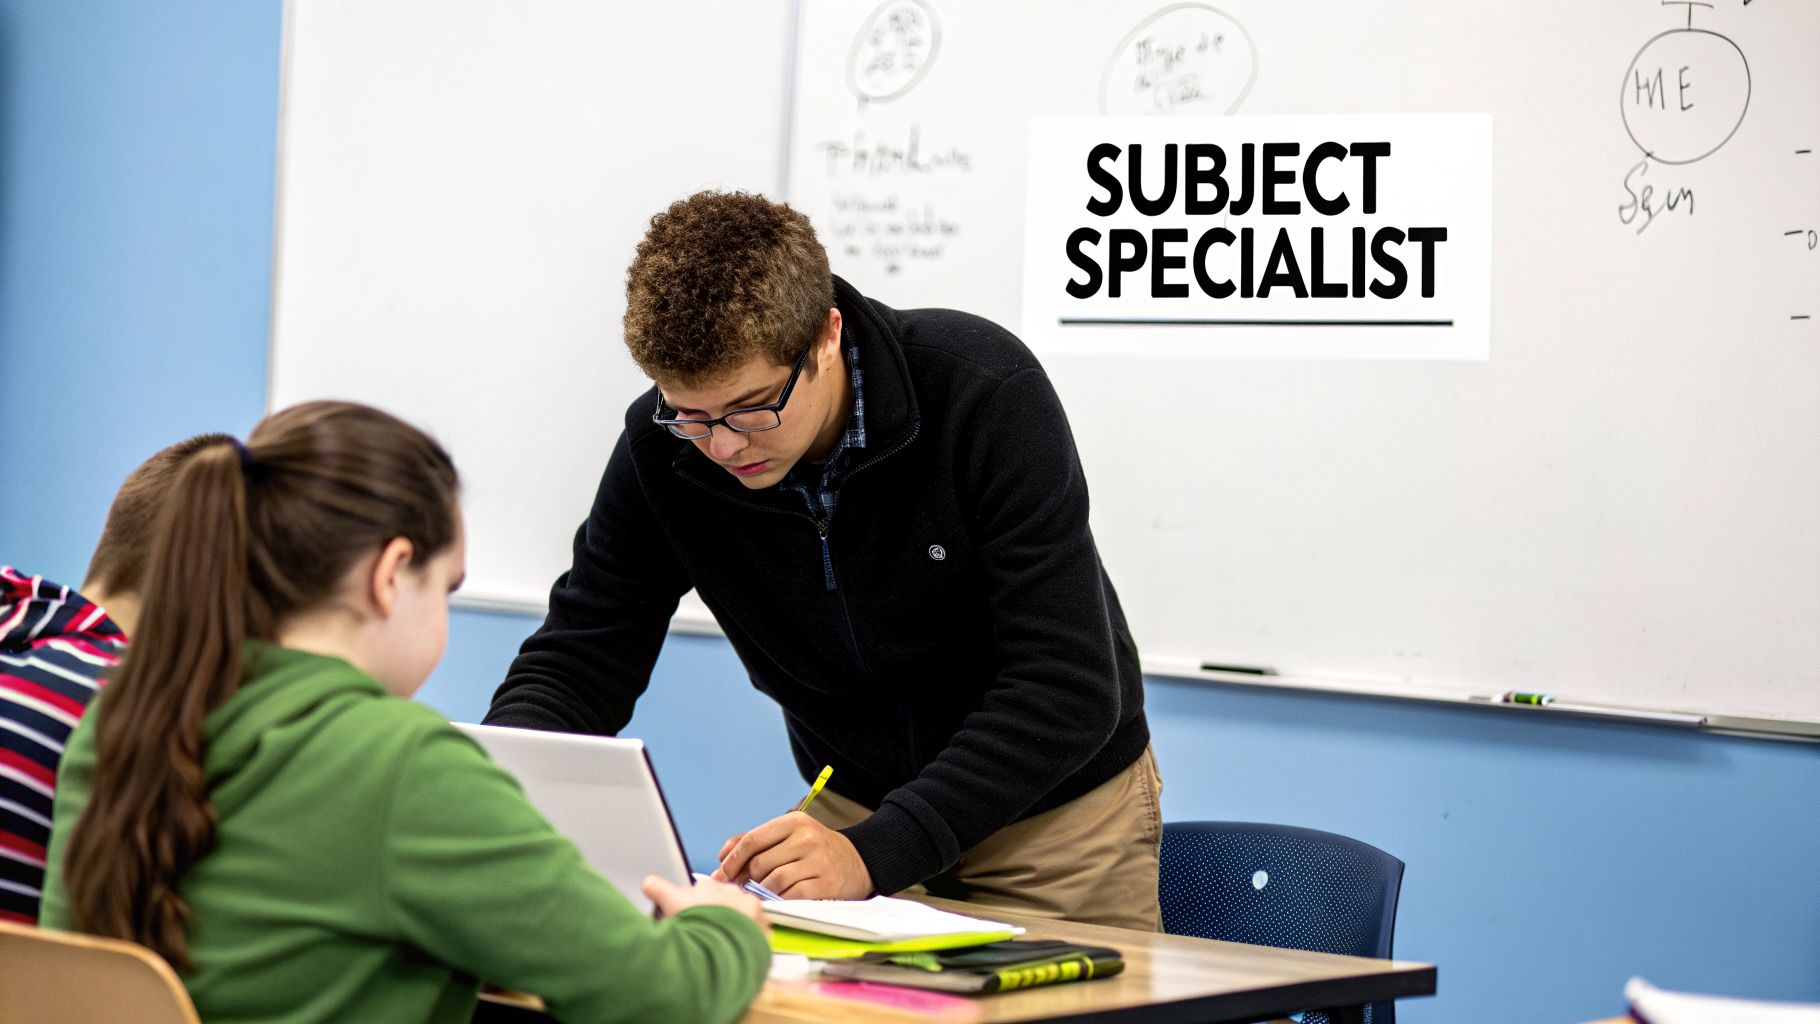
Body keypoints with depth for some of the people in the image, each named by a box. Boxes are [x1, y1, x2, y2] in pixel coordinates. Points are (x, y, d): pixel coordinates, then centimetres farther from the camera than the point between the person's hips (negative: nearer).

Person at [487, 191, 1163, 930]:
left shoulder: (985, 393, -26)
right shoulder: (663, 446, -15)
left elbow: (1069, 690, -29)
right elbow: (576, 662, -6)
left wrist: (875, 852, -39)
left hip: (1060, 806, -1)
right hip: (851, 803, 2)